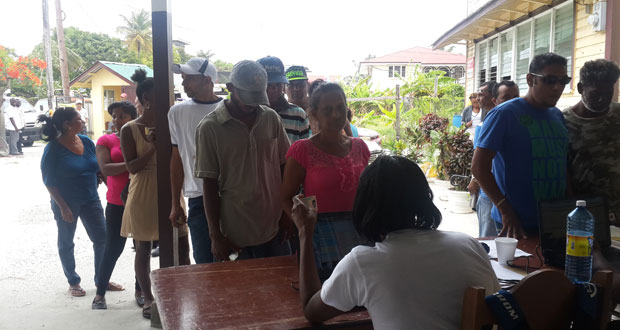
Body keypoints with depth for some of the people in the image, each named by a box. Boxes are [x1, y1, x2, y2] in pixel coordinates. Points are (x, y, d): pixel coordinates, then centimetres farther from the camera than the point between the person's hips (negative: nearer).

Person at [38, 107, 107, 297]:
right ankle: (73, 282, 28)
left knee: (102, 239, 5)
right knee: (66, 243, 11)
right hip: (66, 203, -4)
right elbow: (49, 182, -12)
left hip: (90, 200, 5)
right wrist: (63, 207, -16)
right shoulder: (53, 149, -13)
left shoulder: (86, 141, 0)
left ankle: (101, 279, 21)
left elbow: (97, 167, 11)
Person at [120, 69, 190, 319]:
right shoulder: (129, 129, -6)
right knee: (143, 249, 8)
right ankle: (148, 298, 23)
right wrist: (153, 147, -22)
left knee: (182, 244, 3)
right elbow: (132, 168, -11)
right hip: (144, 195, -3)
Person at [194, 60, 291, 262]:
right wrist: (215, 235, -6)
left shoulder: (271, 118, 2)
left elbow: (284, 167, 9)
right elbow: (209, 184, -7)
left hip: (274, 229, 4)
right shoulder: (210, 127, -9)